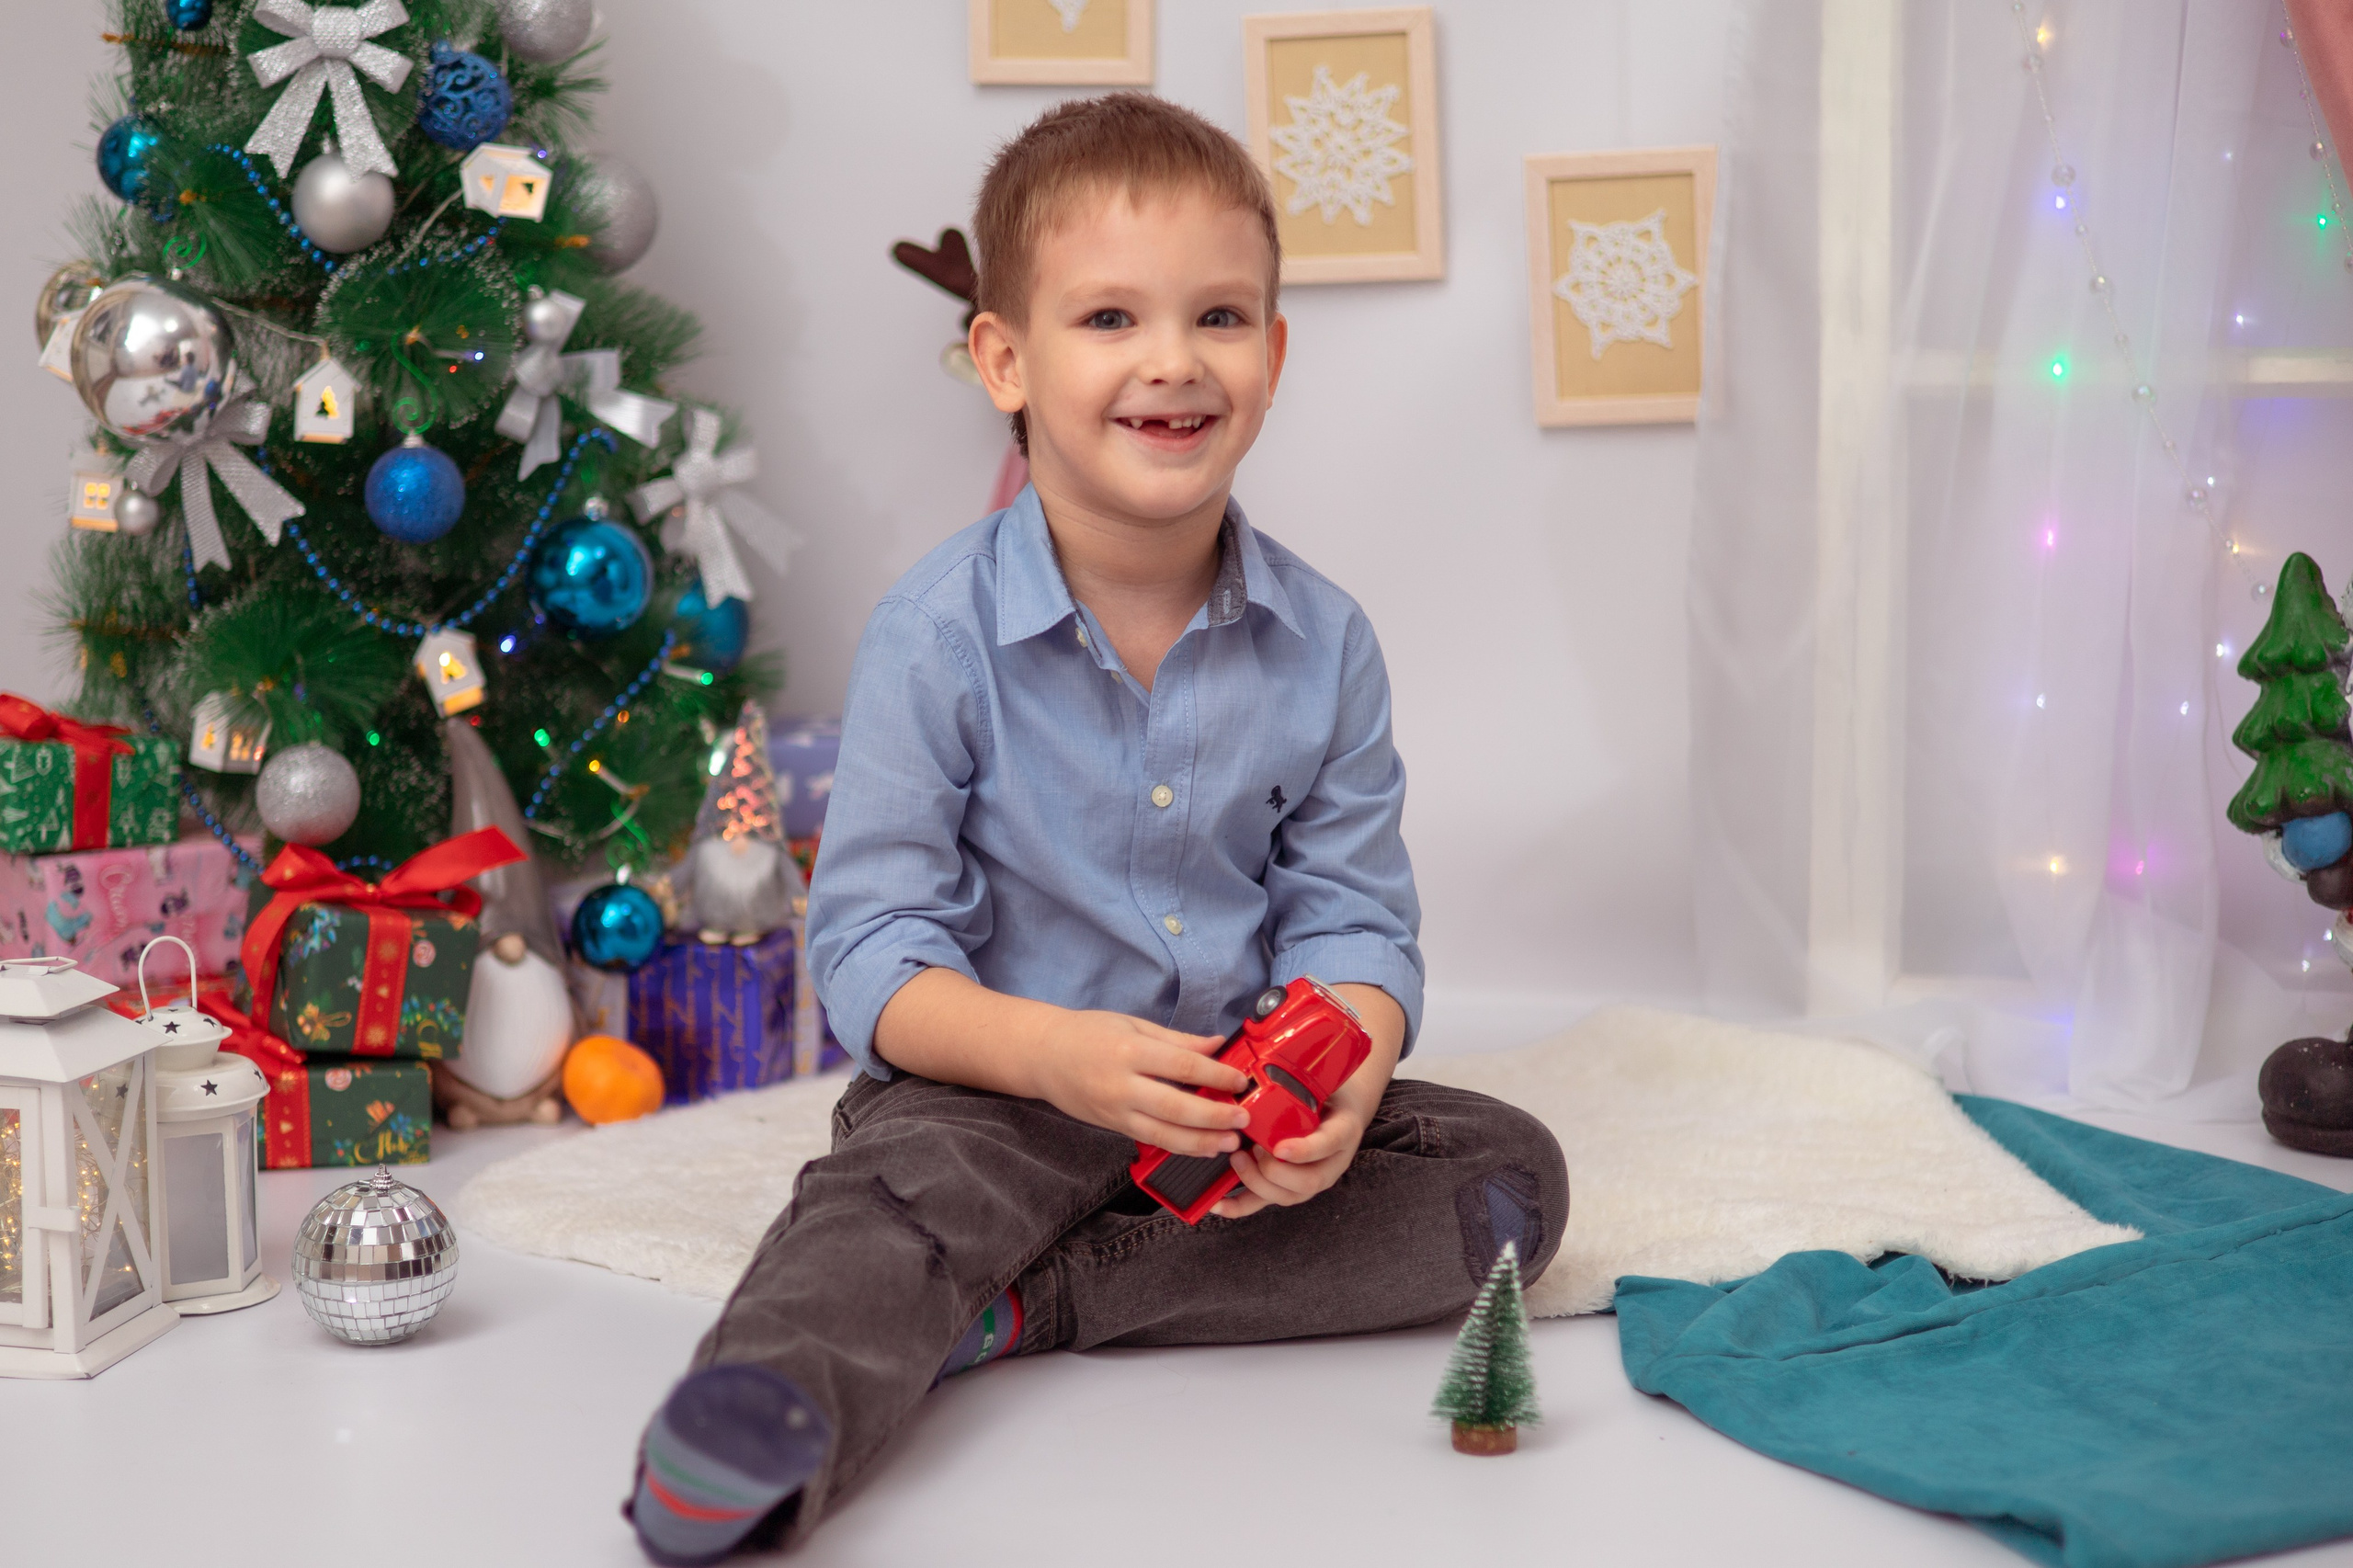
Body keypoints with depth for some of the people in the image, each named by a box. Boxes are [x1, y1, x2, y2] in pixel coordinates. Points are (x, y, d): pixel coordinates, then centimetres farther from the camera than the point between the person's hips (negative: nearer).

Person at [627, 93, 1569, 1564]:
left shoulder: (1324, 643, 0)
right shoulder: (938, 633, -10)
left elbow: (1353, 920, 2)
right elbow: (872, 947, -12)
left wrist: (1339, 1076, -22)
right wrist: (1053, 1052, -31)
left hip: (1236, 1098, 4)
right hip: (998, 1089, -4)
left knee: (1510, 1169, -14)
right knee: (897, 1188, -33)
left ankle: (1033, 1302, -25)